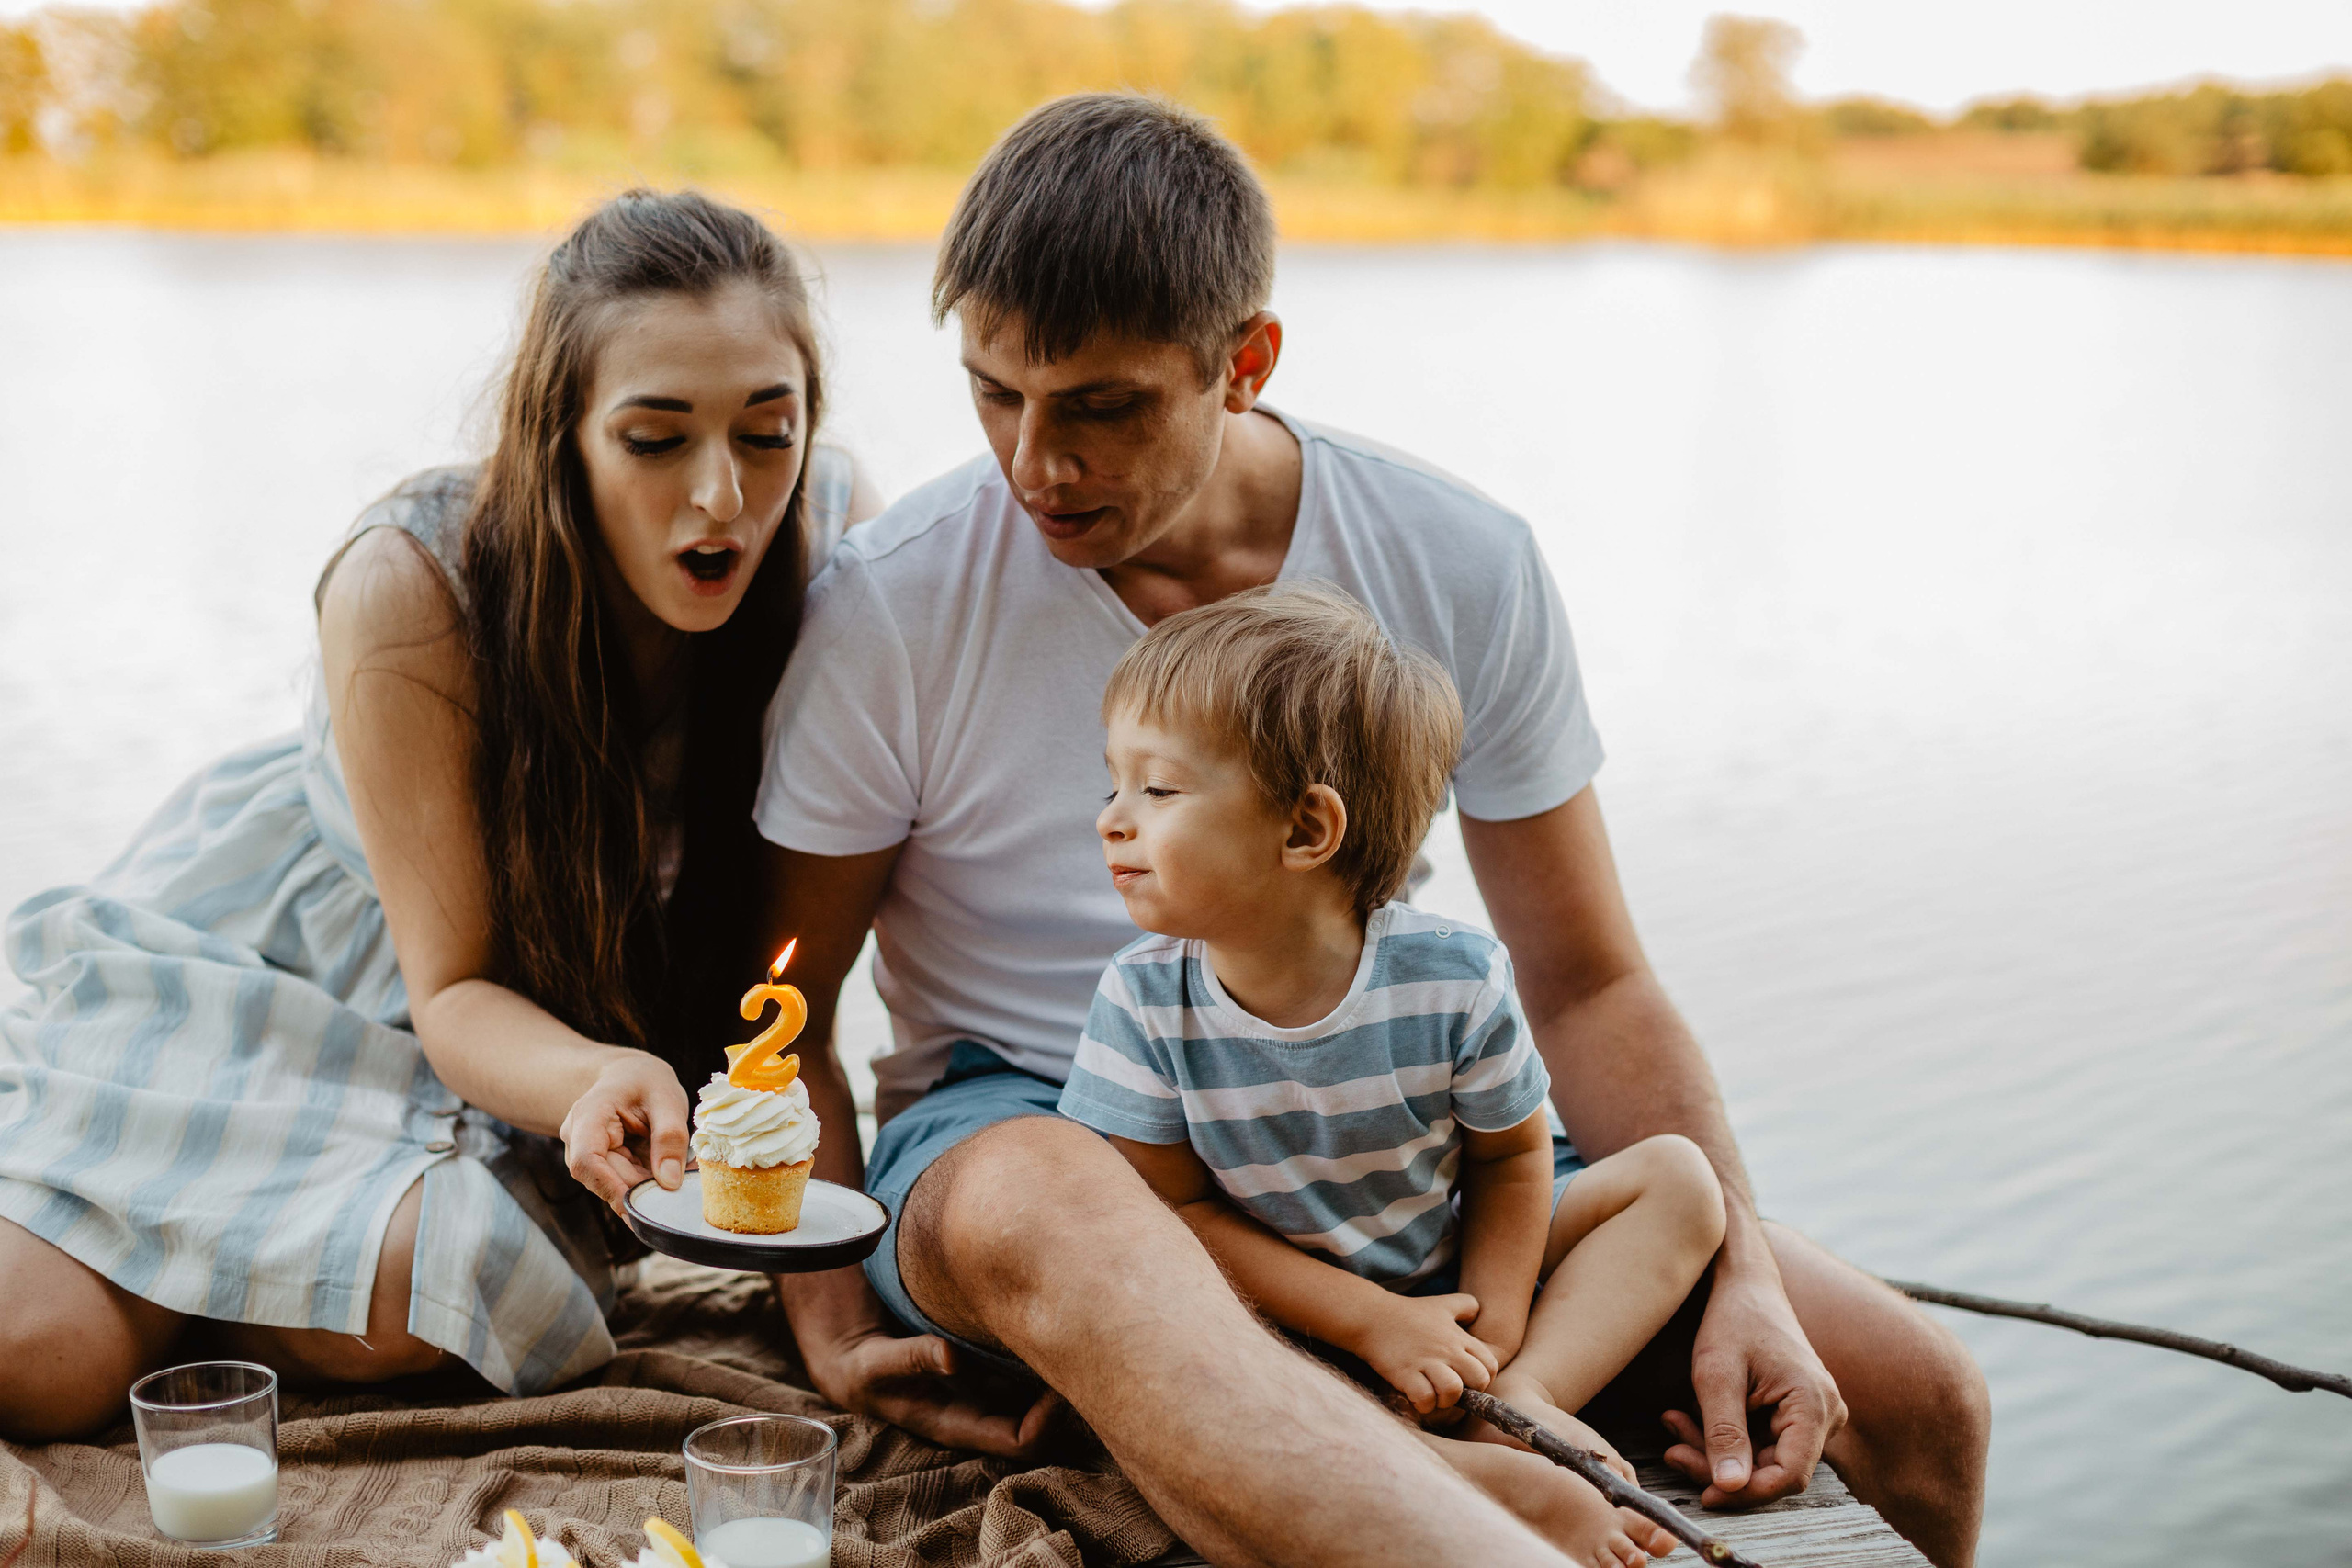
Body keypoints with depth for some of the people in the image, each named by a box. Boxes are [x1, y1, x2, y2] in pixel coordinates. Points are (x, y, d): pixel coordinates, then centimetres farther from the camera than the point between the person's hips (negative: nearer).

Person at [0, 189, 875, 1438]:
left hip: (581, 1003, 3)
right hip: (267, 957, -2)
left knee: (394, 1313, -28)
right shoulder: (412, 586, -29)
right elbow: (456, 987, -25)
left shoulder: (830, 534, -22)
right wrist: (598, 1078, -46)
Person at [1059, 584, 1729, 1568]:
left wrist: (1492, 1339, -14)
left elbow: (1510, 1155, -4)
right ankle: (1485, 1477, -38)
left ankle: (1528, 1399, -25)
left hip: (1446, 1275, 2)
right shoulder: (1144, 999, -18)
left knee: (1676, 1176, -6)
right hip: (1280, 1308, -1)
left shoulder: (1453, 979, -19)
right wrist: (1374, 1322, -21)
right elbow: (1176, 1207, -14)